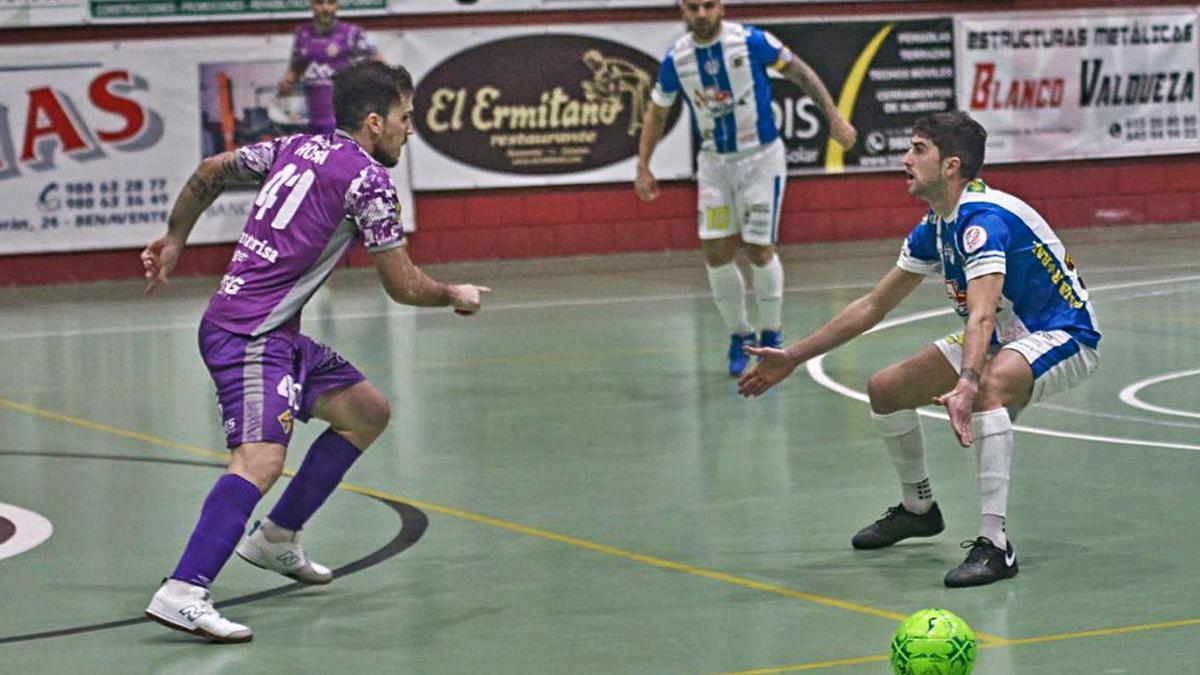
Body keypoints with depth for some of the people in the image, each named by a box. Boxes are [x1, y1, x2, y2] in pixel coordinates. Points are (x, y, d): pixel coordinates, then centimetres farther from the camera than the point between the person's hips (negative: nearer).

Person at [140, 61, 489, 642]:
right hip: (247, 336, -10)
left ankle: (276, 539, 26)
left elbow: (210, 171, 25)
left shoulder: (294, 148, 13)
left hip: (277, 333, 10)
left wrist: (174, 238, 37)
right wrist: (456, 297, 14)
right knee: (260, 459, -27)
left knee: (368, 411, 19)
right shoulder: (368, 180, -11)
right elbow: (405, 287, -6)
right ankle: (181, 594, -39)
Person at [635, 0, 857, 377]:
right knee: (716, 253, -2)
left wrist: (834, 119, -9)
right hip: (714, 162, 3)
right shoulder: (676, 59, -6)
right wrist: (643, 167, 3)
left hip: (761, 158, -3)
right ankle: (740, 335, 17)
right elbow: (657, 113, 8)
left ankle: (771, 335, 17)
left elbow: (800, 72, -6)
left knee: (760, 250, -3)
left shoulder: (750, 41, -17)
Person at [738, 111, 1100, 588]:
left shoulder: (983, 217, -27)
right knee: (885, 389, 6)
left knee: (991, 383, -40)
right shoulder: (933, 229, 2)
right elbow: (872, 306, 11)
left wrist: (966, 387, -58)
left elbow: (982, 315, -42)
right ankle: (918, 509, 31)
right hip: (1003, 339, 10)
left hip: (1063, 334, -9)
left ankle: (994, 544, -39)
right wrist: (794, 357, 12)